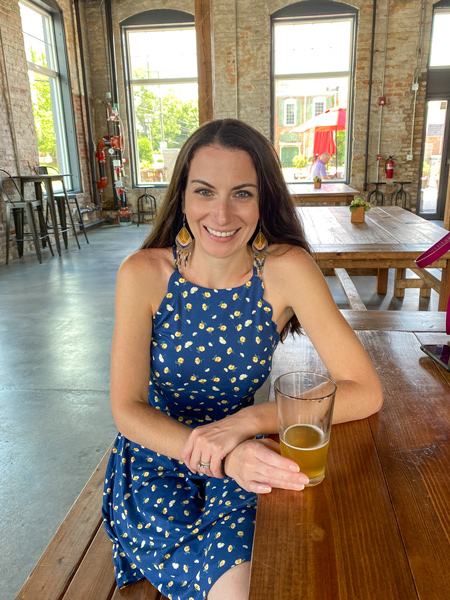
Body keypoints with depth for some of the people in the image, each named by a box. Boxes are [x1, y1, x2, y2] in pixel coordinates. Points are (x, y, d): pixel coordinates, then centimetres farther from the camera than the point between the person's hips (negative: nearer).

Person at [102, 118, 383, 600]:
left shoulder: (286, 270, -16)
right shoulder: (144, 274, -15)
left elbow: (365, 392, -16)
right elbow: (127, 409, -14)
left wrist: (248, 421, -27)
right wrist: (222, 456, -29)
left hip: (244, 458, 1)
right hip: (157, 456, 0)